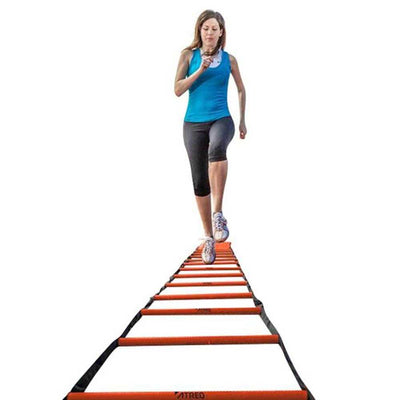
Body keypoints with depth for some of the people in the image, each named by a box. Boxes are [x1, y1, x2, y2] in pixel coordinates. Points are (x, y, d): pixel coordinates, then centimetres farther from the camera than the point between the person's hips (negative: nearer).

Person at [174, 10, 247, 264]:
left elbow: (241, 89, 20)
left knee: (216, 148, -38)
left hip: (221, 119, -1)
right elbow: (178, 90, -2)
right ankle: (209, 238, 13)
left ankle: (218, 214, -35)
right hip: (194, 123, 2)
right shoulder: (189, 55, 6)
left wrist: (243, 121, 19)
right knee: (200, 182, 1)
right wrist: (200, 70, -12)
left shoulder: (229, 59, 7)